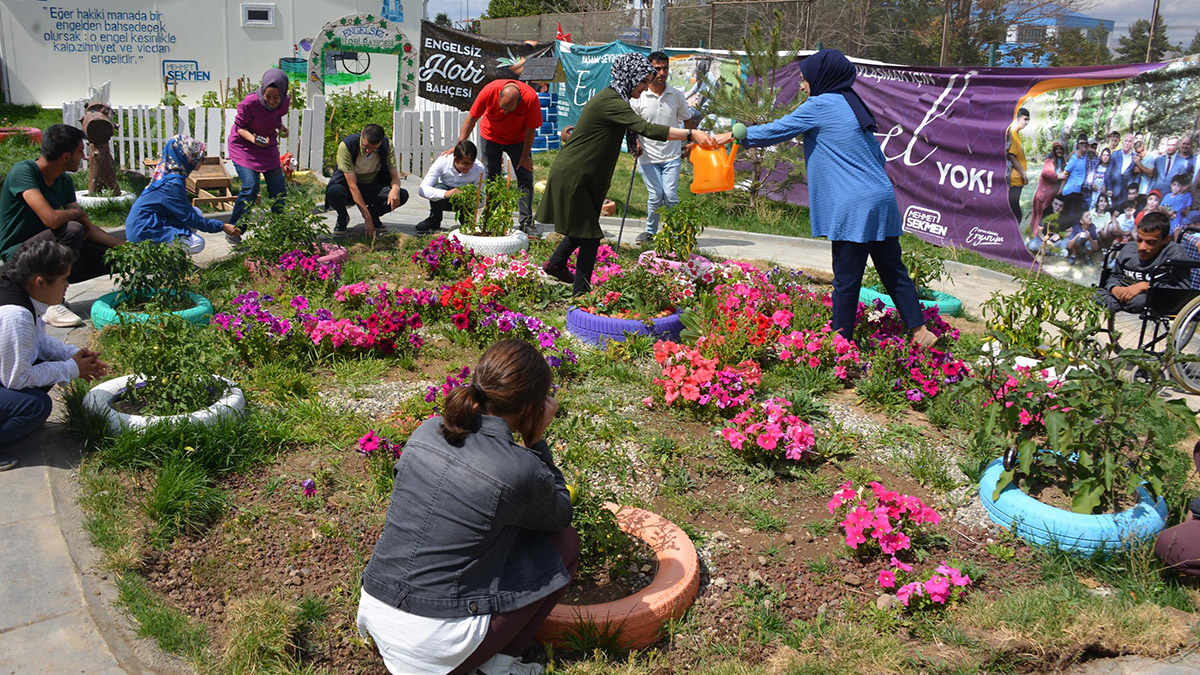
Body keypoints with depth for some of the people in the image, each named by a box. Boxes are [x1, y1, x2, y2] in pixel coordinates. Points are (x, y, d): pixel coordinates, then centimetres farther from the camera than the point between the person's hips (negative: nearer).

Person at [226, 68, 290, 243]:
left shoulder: (284, 102, -13)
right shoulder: (250, 103, -27)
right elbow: (239, 126, -14)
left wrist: (281, 127, -12)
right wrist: (252, 138, -33)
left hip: (268, 147, 5)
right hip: (243, 146, -5)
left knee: (279, 187, -1)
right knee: (250, 187, -18)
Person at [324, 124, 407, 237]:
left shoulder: (386, 145, -15)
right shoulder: (346, 145, -25)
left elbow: (395, 176, -9)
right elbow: (352, 185, -27)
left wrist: (395, 188, -37)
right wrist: (367, 218, -31)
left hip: (373, 188, 3)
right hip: (349, 189, -3)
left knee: (402, 195, -25)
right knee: (333, 192, -38)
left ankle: (374, 214, 5)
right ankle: (343, 218, -2)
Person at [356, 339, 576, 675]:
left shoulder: (427, 431, -1)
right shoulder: (521, 471, -18)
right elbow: (561, 517, 5)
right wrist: (537, 441, 3)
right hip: (436, 642, -6)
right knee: (564, 544, 9)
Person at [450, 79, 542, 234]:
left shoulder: (530, 98, -33)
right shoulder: (489, 91, -31)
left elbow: (531, 129, -19)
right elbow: (472, 118, -17)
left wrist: (525, 156, -12)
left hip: (518, 140, 0)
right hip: (490, 137, 0)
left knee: (525, 178, -4)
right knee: (491, 178, 0)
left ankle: (526, 222, 1)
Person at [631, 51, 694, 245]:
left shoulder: (676, 95, 1)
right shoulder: (638, 96, -6)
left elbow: (687, 120, 15)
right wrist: (636, 142, -12)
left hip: (672, 156, 1)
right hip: (647, 156, -1)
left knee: (670, 196, -8)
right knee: (655, 196, -4)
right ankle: (650, 231, 16)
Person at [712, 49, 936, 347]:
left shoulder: (819, 106, -6)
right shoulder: (852, 106, 18)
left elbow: (776, 130, -1)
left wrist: (733, 135, 10)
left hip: (856, 208, -8)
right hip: (882, 200, 8)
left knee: (846, 279, 0)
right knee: (893, 270, 14)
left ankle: (841, 342, 8)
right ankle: (919, 331, 16)